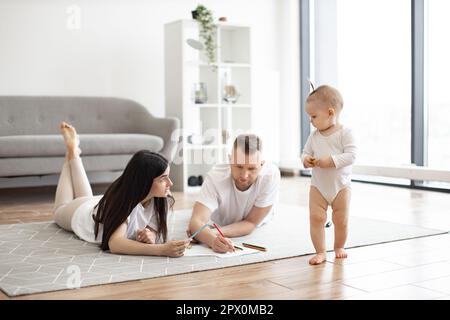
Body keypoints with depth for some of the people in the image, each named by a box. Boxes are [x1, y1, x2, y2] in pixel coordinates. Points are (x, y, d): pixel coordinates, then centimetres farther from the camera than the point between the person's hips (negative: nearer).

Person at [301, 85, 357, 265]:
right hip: (318, 186, 3)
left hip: (341, 185, -3)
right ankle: (320, 252, 0)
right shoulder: (314, 136, 3)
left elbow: (351, 155, -18)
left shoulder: (345, 133, -11)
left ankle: (339, 247, 31)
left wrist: (331, 160, -28)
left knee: (341, 220, 8)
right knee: (316, 217, -9)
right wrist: (306, 160, -13)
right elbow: (306, 152, 11)